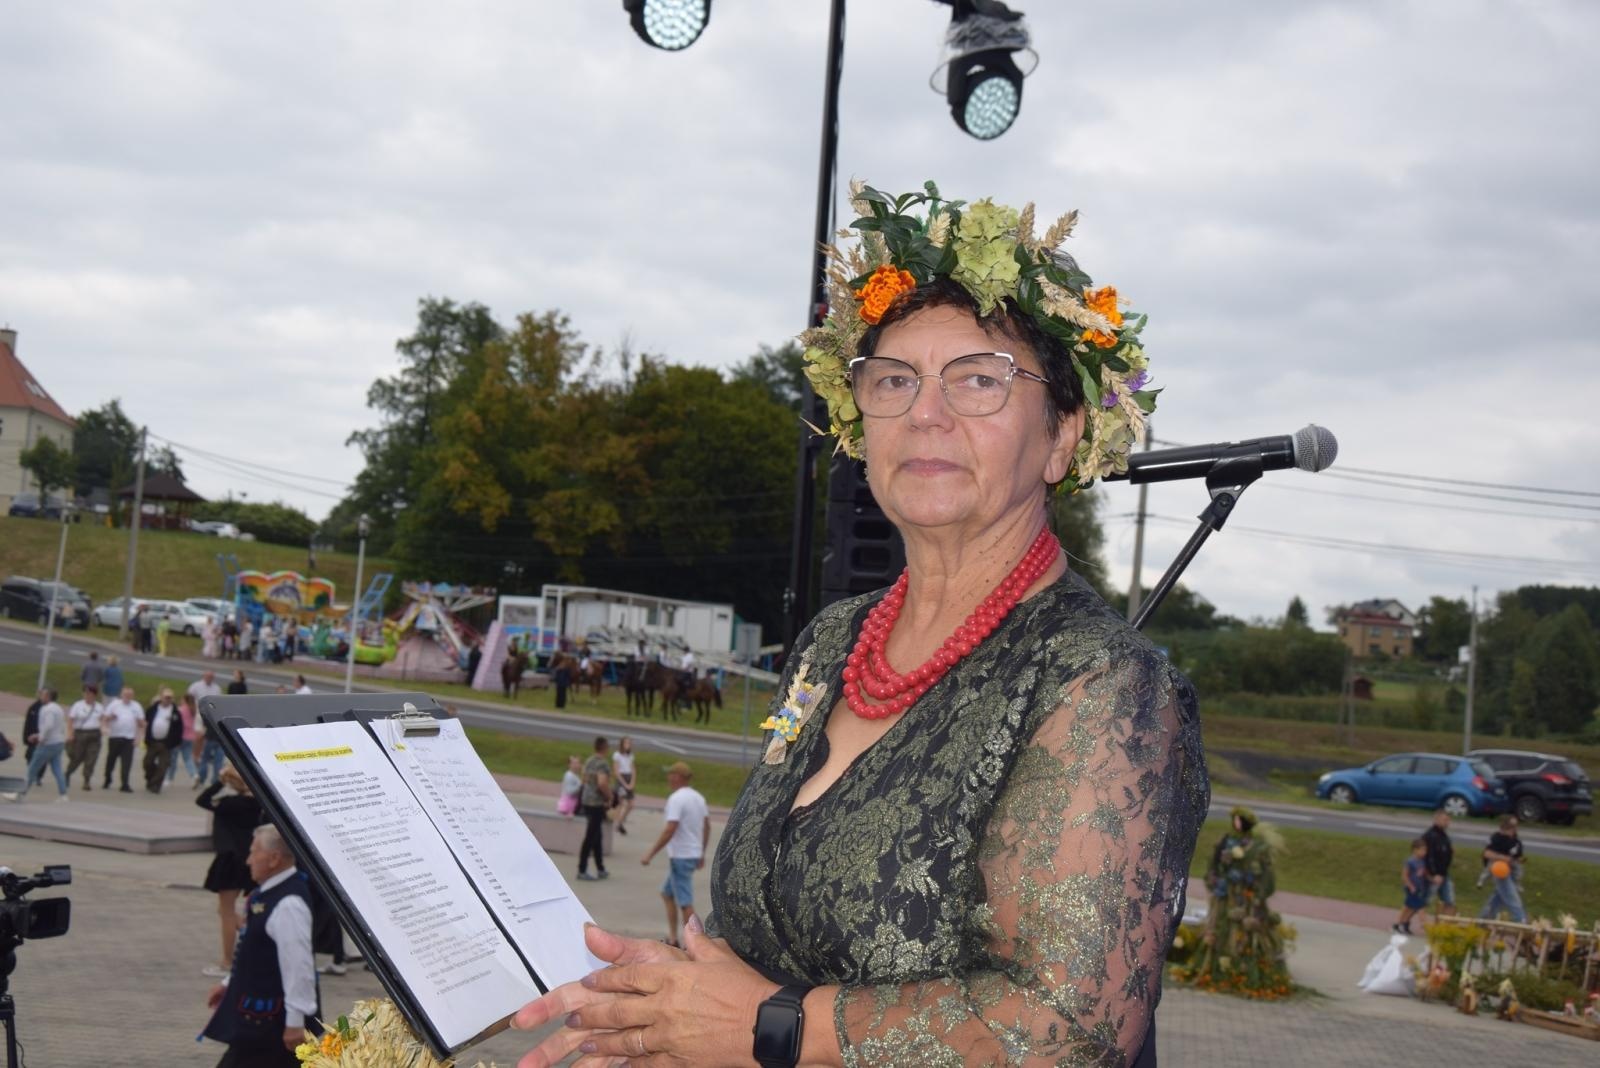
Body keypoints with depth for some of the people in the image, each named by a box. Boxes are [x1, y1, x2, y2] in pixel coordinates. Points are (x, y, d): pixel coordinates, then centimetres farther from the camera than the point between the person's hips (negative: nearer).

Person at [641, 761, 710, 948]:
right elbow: (707, 827, 15)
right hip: (694, 854, 9)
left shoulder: (676, 799, -16)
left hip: (680, 856, -9)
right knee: (667, 893, 19)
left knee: (685, 902, -4)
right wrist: (702, 853, 24)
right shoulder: (698, 797, 10)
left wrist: (650, 854, -19)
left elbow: (670, 830, -23)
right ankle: (672, 939, 19)